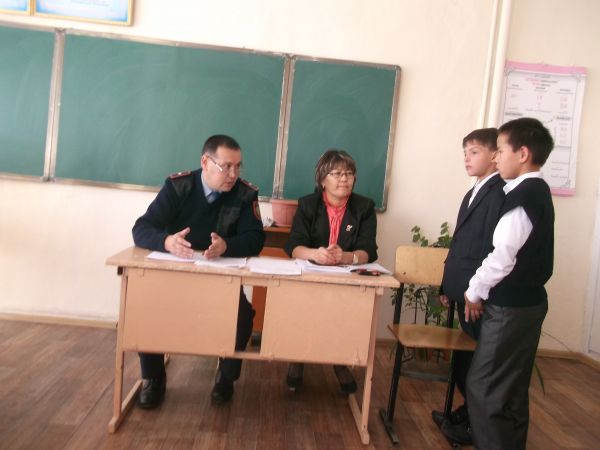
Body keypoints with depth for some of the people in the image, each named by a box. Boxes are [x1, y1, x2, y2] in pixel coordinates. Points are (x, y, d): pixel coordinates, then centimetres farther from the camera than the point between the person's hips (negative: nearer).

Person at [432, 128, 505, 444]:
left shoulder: (500, 193, -15)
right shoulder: (473, 193, 15)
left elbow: (492, 249, -21)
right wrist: (447, 285, 15)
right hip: (464, 291, 9)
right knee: (467, 356, 19)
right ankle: (469, 412, 35)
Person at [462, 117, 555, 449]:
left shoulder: (523, 194, -18)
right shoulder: (538, 191, 11)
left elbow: (503, 255, -21)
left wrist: (475, 291, -7)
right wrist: (481, 290, 14)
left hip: (509, 307, -10)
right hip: (527, 301, 10)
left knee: (484, 387, -1)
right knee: (511, 388, 18)